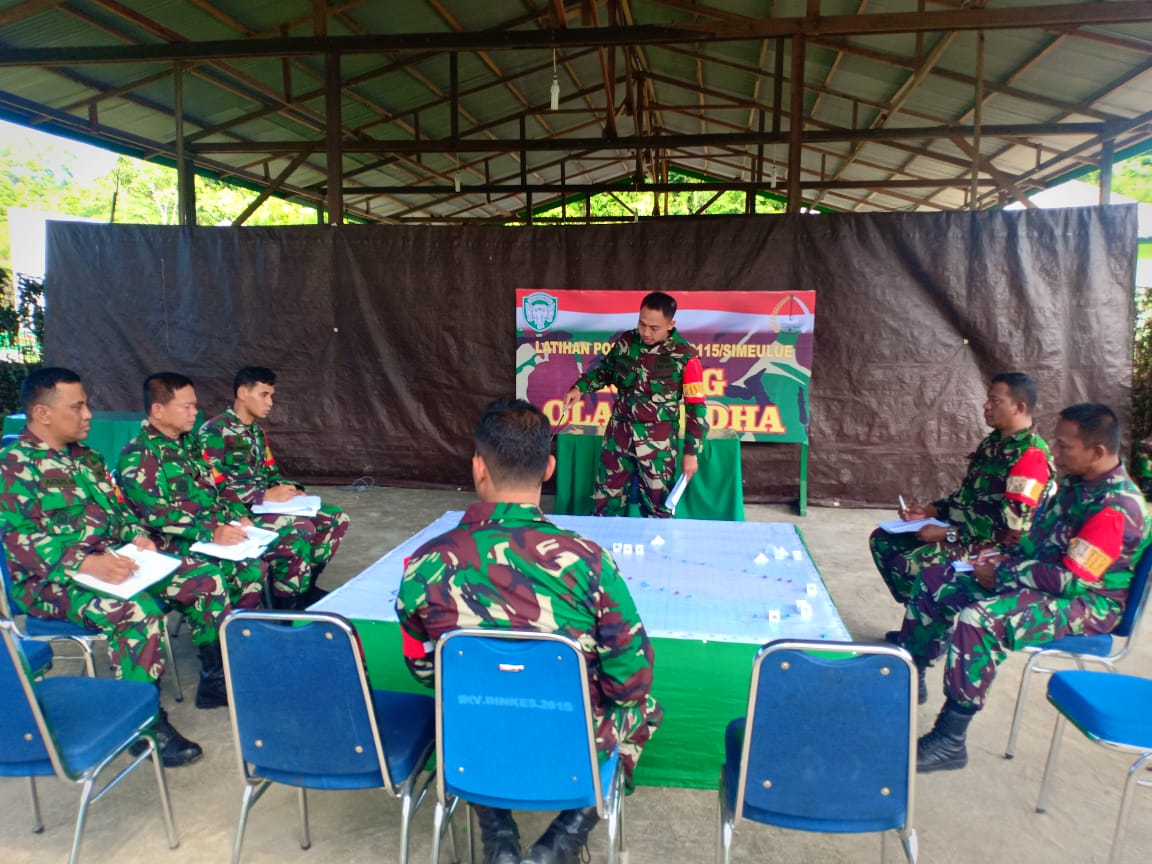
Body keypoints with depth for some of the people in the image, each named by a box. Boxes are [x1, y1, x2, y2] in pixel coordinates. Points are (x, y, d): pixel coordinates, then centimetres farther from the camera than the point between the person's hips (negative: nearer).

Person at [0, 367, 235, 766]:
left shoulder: (85, 456, 14)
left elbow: (116, 507, 20)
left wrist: (138, 535, -2)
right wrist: (85, 563, -31)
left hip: (113, 562, 8)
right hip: (54, 580, -8)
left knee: (205, 579, -4)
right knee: (138, 611, -36)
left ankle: (215, 678, 9)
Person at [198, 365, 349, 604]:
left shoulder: (257, 431, 15)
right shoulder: (214, 432, -13)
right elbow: (215, 488, -20)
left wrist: (292, 490, -3)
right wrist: (266, 495, -22)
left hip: (267, 502, 9)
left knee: (336, 518, -3)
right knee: (302, 528, -30)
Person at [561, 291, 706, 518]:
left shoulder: (685, 357, -14)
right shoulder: (626, 342, -1)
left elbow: (695, 407, -9)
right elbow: (604, 369, 17)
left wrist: (691, 452, -8)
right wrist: (580, 387, 0)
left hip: (658, 441, -4)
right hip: (619, 433, 4)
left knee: (657, 506, 10)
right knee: (607, 500, 14)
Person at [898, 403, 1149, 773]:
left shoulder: (1116, 507, -24)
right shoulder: (1076, 482, 4)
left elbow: (1070, 580, -27)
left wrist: (1002, 574, -18)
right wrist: (1006, 557, 1)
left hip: (1085, 604, -10)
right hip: (1044, 580, 10)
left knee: (977, 618, -35)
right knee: (935, 580, 6)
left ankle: (949, 742, -24)